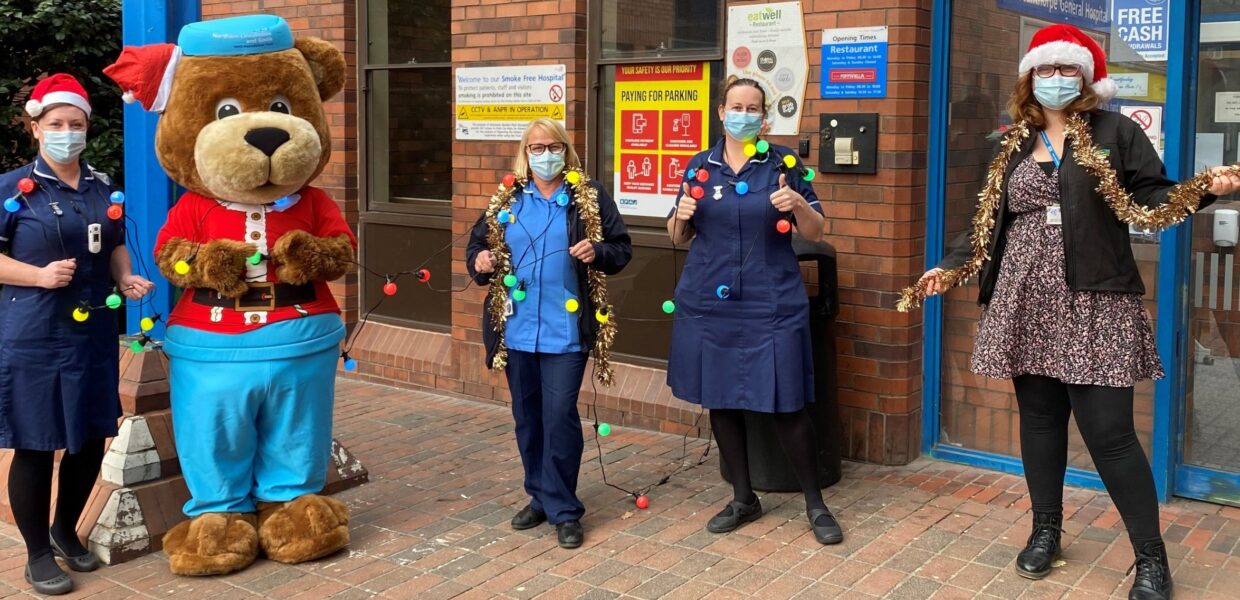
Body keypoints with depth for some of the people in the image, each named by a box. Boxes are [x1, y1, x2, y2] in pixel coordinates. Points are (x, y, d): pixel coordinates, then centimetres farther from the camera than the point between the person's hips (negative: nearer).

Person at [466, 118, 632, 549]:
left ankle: (564, 509, 7)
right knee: (527, 418, 12)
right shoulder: (506, 200, 9)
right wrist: (480, 262, -7)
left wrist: (598, 252, -18)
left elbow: (622, 249, 2)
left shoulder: (591, 197, 0)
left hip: (565, 330, -4)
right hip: (516, 330, 4)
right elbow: (477, 243, 15)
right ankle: (541, 497, 27)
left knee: (559, 418, -6)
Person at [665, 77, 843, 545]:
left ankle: (815, 504, 14)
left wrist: (798, 203, -18)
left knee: (786, 405, -4)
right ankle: (743, 498, 26)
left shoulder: (784, 162, 0)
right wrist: (681, 215, -7)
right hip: (708, 303, 4)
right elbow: (678, 237, 14)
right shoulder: (700, 166, 8)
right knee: (720, 401, 9)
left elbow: (815, 232, 1)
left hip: (771, 305, -3)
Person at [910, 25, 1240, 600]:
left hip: (1094, 305, -4)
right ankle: (1045, 531, 27)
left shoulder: (1116, 132, 2)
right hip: (1028, 304, 4)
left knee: (1109, 431, -6)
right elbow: (991, 221, 18)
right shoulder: (1014, 146, 13)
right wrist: (949, 266, 14)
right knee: (1039, 418, 11)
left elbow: (1152, 198, -3)